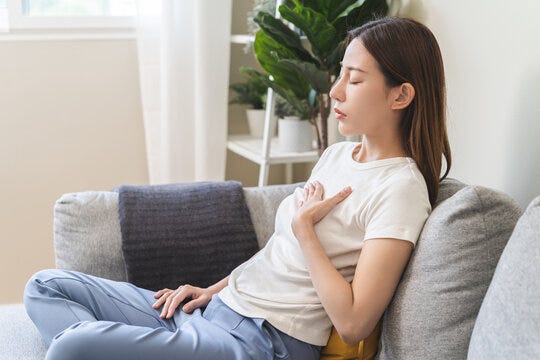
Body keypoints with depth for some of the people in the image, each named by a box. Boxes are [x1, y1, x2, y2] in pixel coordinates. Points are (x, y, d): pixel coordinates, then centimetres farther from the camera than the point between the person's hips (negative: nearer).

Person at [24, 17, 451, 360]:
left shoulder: (400, 188, -13)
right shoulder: (337, 154, 15)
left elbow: (353, 323, -20)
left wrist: (304, 228, -12)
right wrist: (212, 290, 12)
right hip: (216, 309, 10)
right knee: (46, 286, 6)